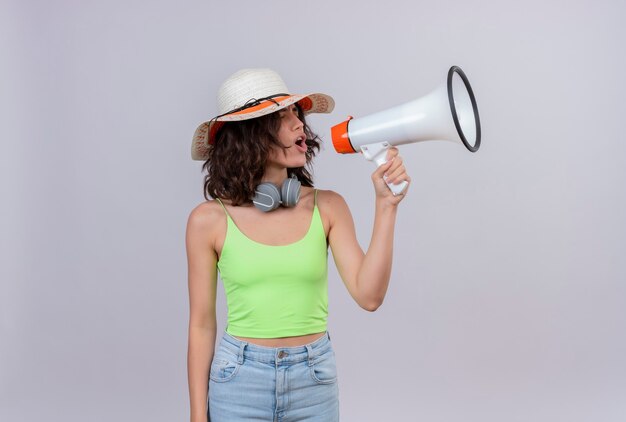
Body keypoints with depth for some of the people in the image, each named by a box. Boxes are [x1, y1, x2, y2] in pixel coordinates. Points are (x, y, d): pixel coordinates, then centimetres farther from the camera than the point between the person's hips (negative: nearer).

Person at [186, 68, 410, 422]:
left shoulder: (327, 207, -3)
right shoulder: (210, 220, -7)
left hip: (315, 383, 2)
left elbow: (368, 295, -12)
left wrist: (386, 206, -16)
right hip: (239, 382, -1)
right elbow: (202, 325, -2)